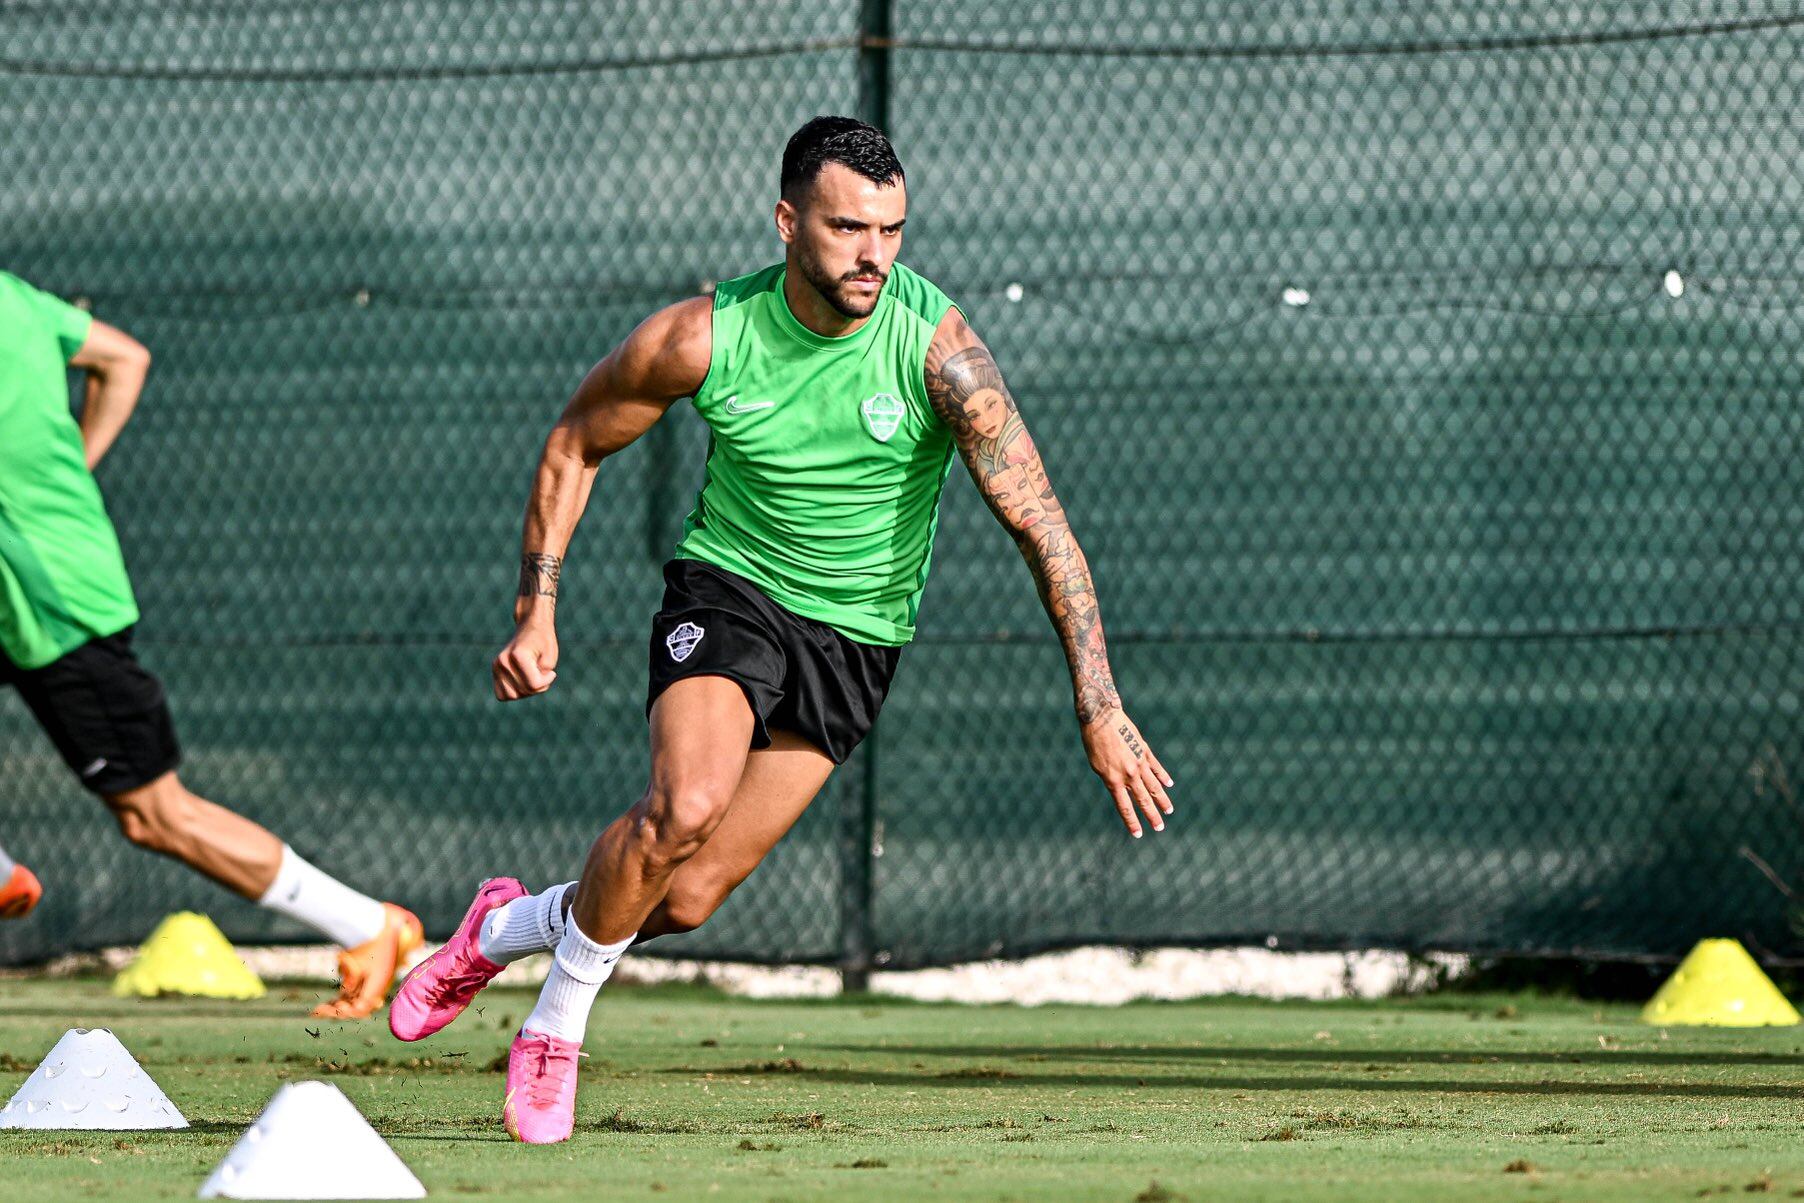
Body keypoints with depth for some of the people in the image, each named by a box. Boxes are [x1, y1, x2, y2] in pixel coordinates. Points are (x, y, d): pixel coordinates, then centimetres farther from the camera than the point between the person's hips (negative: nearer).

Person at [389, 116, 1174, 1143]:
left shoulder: (938, 347, -21)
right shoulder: (701, 340, -16)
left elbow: (1041, 521, -21)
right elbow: (576, 447, 3)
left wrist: (1100, 708, -27)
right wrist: (537, 613, -4)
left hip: (857, 638, 1)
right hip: (728, 588, -1)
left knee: (687, 900, -6)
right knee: (686, 805, -29)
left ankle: (508, 926, 24)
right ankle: (558, 1024, -4)